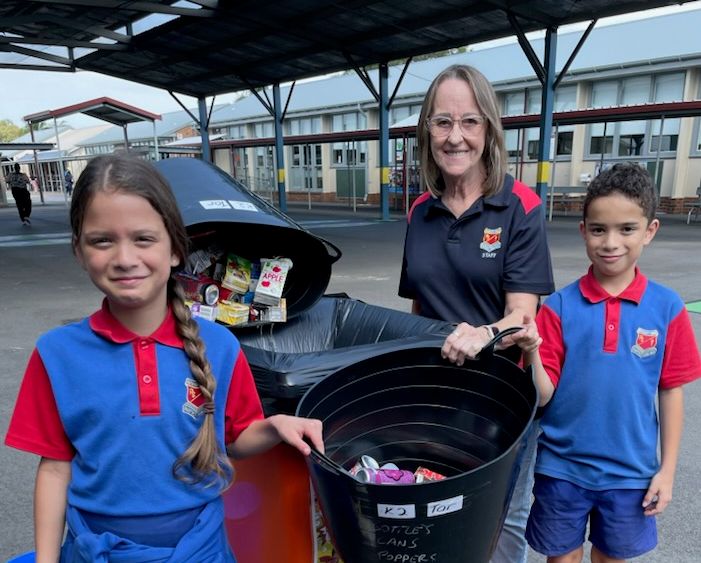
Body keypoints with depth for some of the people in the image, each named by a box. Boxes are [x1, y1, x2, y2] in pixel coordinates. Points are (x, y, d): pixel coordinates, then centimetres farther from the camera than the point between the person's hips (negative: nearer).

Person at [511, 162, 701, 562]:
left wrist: (667, 468, 1)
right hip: (561, 467, -1)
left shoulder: (667, 308, -8)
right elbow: (543, 396, -12)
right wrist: (532, 353, -30)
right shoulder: (559, 306, -12)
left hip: (630, 472, 1)